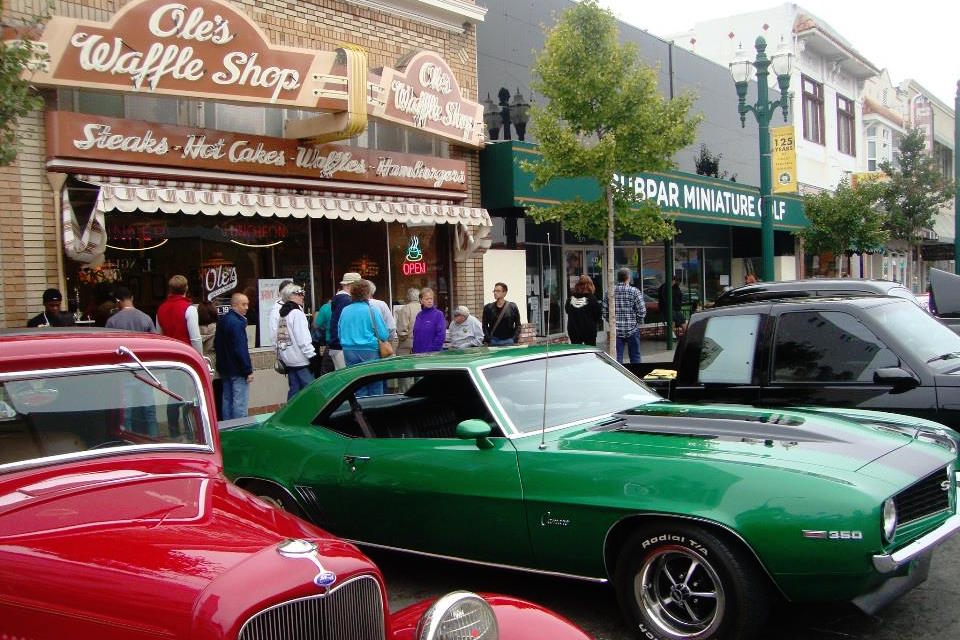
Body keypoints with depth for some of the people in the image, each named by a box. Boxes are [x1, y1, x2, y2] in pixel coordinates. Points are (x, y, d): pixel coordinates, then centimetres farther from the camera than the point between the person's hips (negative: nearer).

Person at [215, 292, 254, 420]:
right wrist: (248, 371, -16)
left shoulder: (222, 321, 11)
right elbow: (241, 349, -21)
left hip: (225, 369, 10)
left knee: (227, 400, 14)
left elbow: (217, 345, 18)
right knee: (240, 404, -6)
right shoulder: (237, 323, -18)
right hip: (238, 371, -10)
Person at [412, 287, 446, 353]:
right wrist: (413, 349, 8)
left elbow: (441, 335, -12)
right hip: (418, 353, 5)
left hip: (433, 353, -5)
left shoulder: (438, 314, -6)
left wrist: (432, 350, -15)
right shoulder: (419, 315, 11)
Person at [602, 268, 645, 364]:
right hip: (632, 330, -2)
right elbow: (642, 311, -11)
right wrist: (637, 322, 5)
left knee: (617, 357, 6)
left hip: (616, 330, 2)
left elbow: (605, 312, 2)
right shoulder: (634, 291, -8)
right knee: (634, 356, 9)